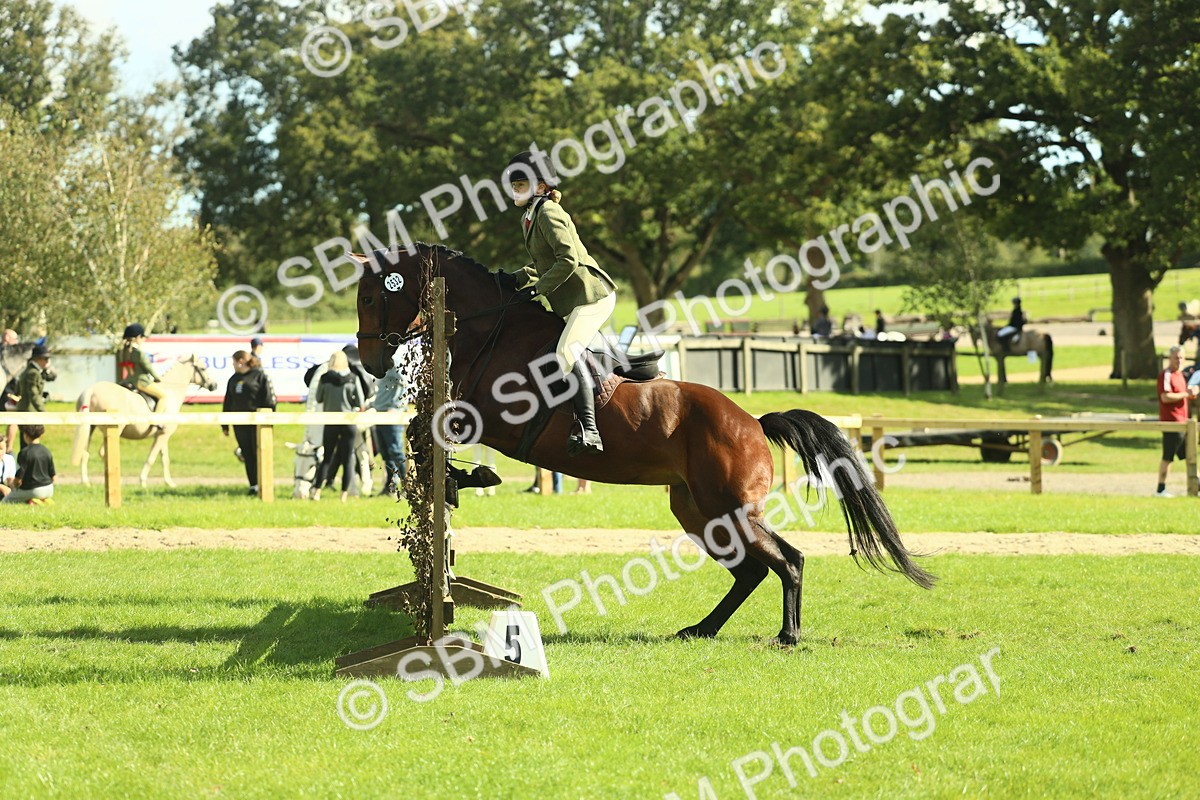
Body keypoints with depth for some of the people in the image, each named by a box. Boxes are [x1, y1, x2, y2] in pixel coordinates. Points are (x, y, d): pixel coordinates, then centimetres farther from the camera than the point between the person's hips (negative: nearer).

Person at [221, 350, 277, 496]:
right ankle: (253, 485, 9)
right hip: (240, 424, 6)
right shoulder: (234, 379, 17)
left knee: (259, 453, -5)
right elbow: (227, 403, 19)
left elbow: (269, 400, -5)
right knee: (248, 455, 5)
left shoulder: (260, 376, -3)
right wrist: (224, 424, 16)